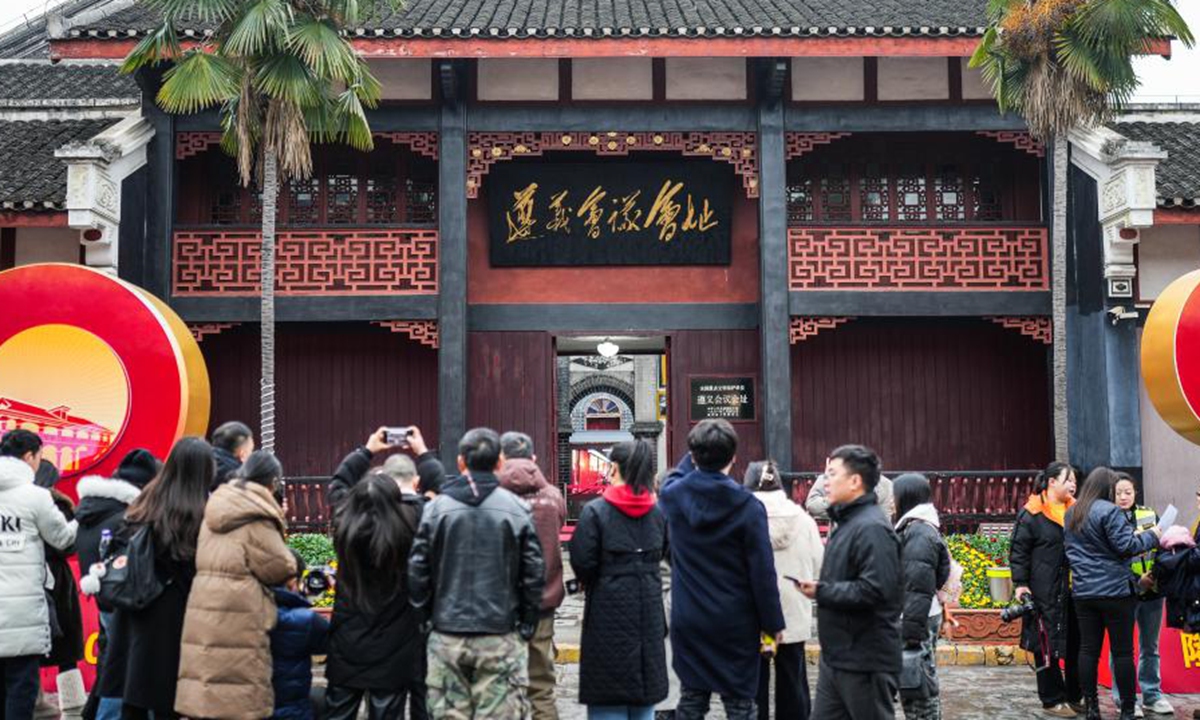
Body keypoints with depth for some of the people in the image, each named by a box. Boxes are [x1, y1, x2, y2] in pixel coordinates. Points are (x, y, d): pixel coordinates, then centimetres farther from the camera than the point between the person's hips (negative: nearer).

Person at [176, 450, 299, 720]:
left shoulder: (214, 509, 13)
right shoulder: (257, 518, -10)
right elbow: (281, 567, -8)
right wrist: (293, 560, 12)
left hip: (203, 615, 7)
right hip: (238, 625, -7)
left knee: (203, 697, 9)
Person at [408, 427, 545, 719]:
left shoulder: (436, 507, -1)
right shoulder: (517, 509, -3)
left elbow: (417, 572, 0)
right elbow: (534, 574, -3)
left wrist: (428, 616, 12)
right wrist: (526, 627, 7)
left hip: (447, 638, 1)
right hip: (501, 638, -1)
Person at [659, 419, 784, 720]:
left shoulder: (674, 495, -5)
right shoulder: (748, 507, -14)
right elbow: (763, 572, -12)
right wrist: (772, 624, -4)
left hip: (688, 621, 3)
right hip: (736, 624, -3)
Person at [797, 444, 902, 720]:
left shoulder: (872, 528, -18)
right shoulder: (848, 522, 15)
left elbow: (875, 590, -27)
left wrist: (822, 592, -21)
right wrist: (820, 589, 7)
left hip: (865, 662, -10)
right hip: (836, 657, 10)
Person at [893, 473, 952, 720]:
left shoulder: (919, 533, -17)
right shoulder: (916, 528, 12)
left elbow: (919, 587, -21)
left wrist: (913, 630, -23)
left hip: (917, 619, -9)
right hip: (910, 617, 9)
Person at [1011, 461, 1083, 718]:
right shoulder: (1032, 514, -7)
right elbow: (1018, 551, -7)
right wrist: (1020, 584, -14)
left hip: (1072, 590, 7)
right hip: (1045, 593, -7)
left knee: (1075, 643, 11)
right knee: (1048, 647, 0)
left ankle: (1075, 696, 22)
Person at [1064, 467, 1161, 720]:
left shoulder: (1071, 515, 12)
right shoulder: (1109, 511, -13)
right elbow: (1125, 546, -15)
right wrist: (1151, 536, -2)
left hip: (1083, 592, 7)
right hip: (1114, 590, -6)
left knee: (1088, 649, 7)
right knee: (1122, 651, 1)